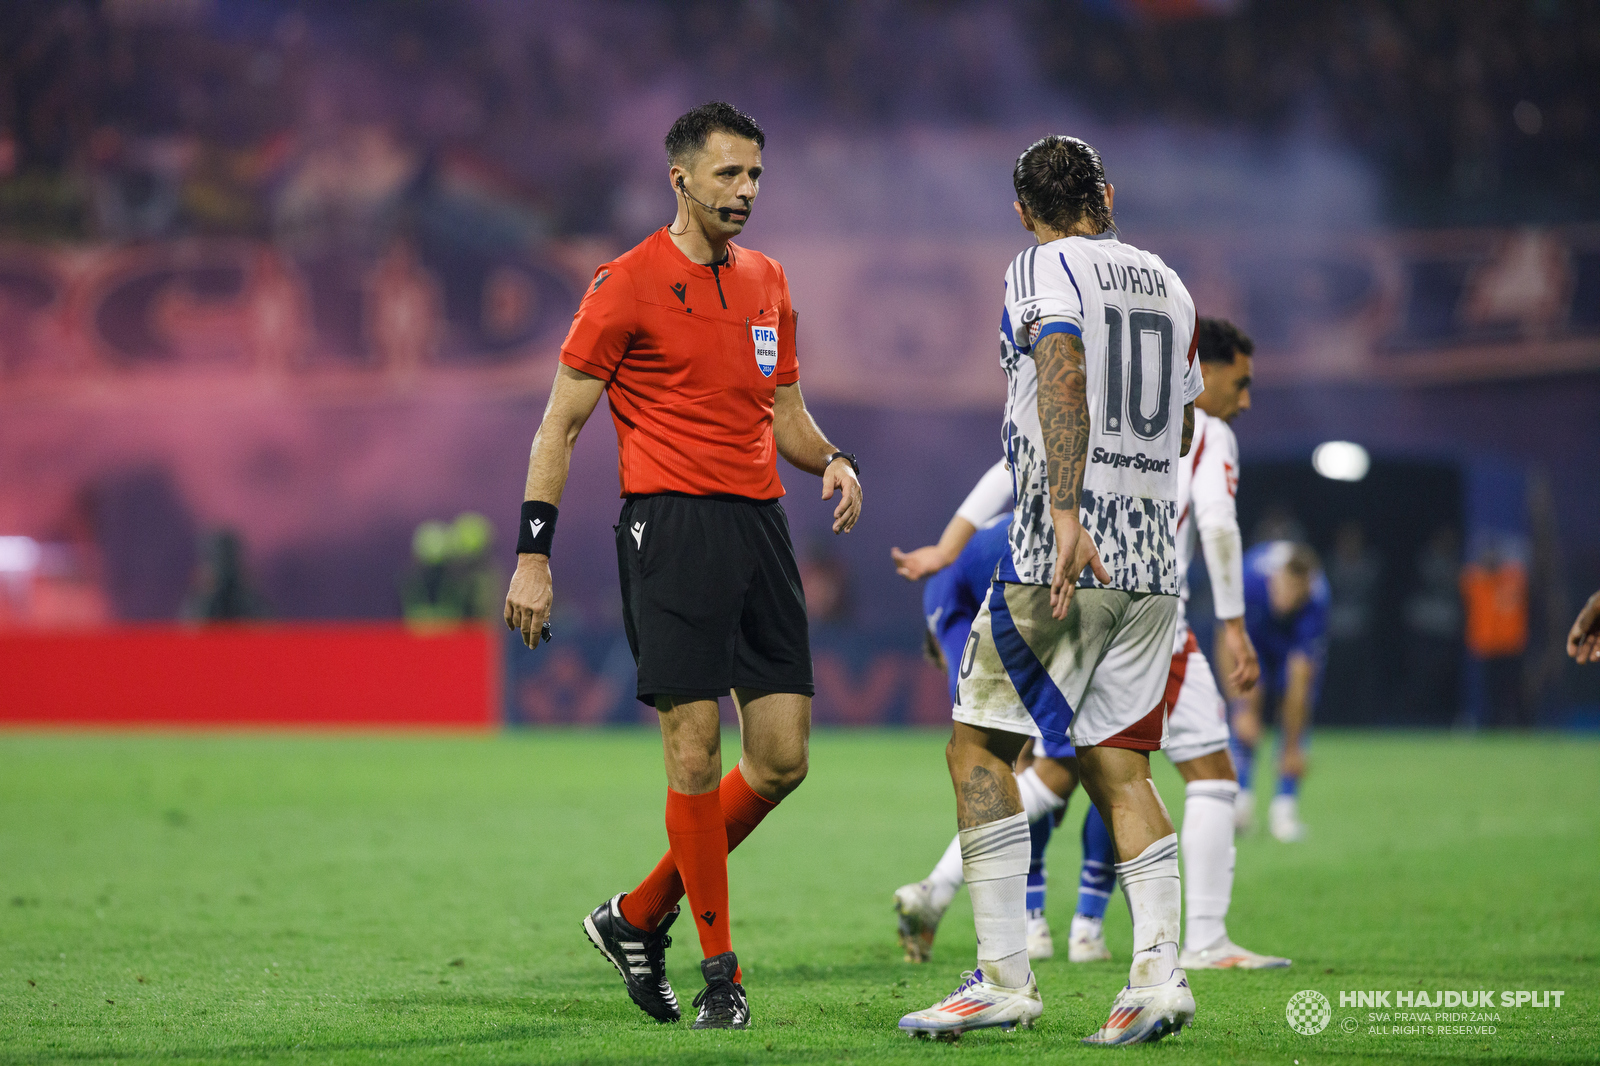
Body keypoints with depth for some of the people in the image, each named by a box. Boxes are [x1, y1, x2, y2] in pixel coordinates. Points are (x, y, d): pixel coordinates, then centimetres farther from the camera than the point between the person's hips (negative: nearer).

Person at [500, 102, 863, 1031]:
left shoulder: (768, 283, 16)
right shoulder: (629, 283, -3)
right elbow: (562, 422, -1)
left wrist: (832, 462, 2)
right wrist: (533, 553, -7)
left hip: (761, 526, 6)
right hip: (671, 527, -6)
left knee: (783, 756, 1)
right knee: (695, 751, -9)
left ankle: (639, 916, 17)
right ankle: (719, 970, 2)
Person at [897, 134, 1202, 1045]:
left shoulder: (1045, 269, -3)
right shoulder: (1168, 286, 18)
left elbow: (1064, 377, -22)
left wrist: (1065, 510, -32)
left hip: (1068, 549, -7)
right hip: (1155, 556, 7)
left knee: (981, 749, 1)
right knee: (1117, 765, 8)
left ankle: (1005, 980, -5)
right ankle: (1159, 975, -6)